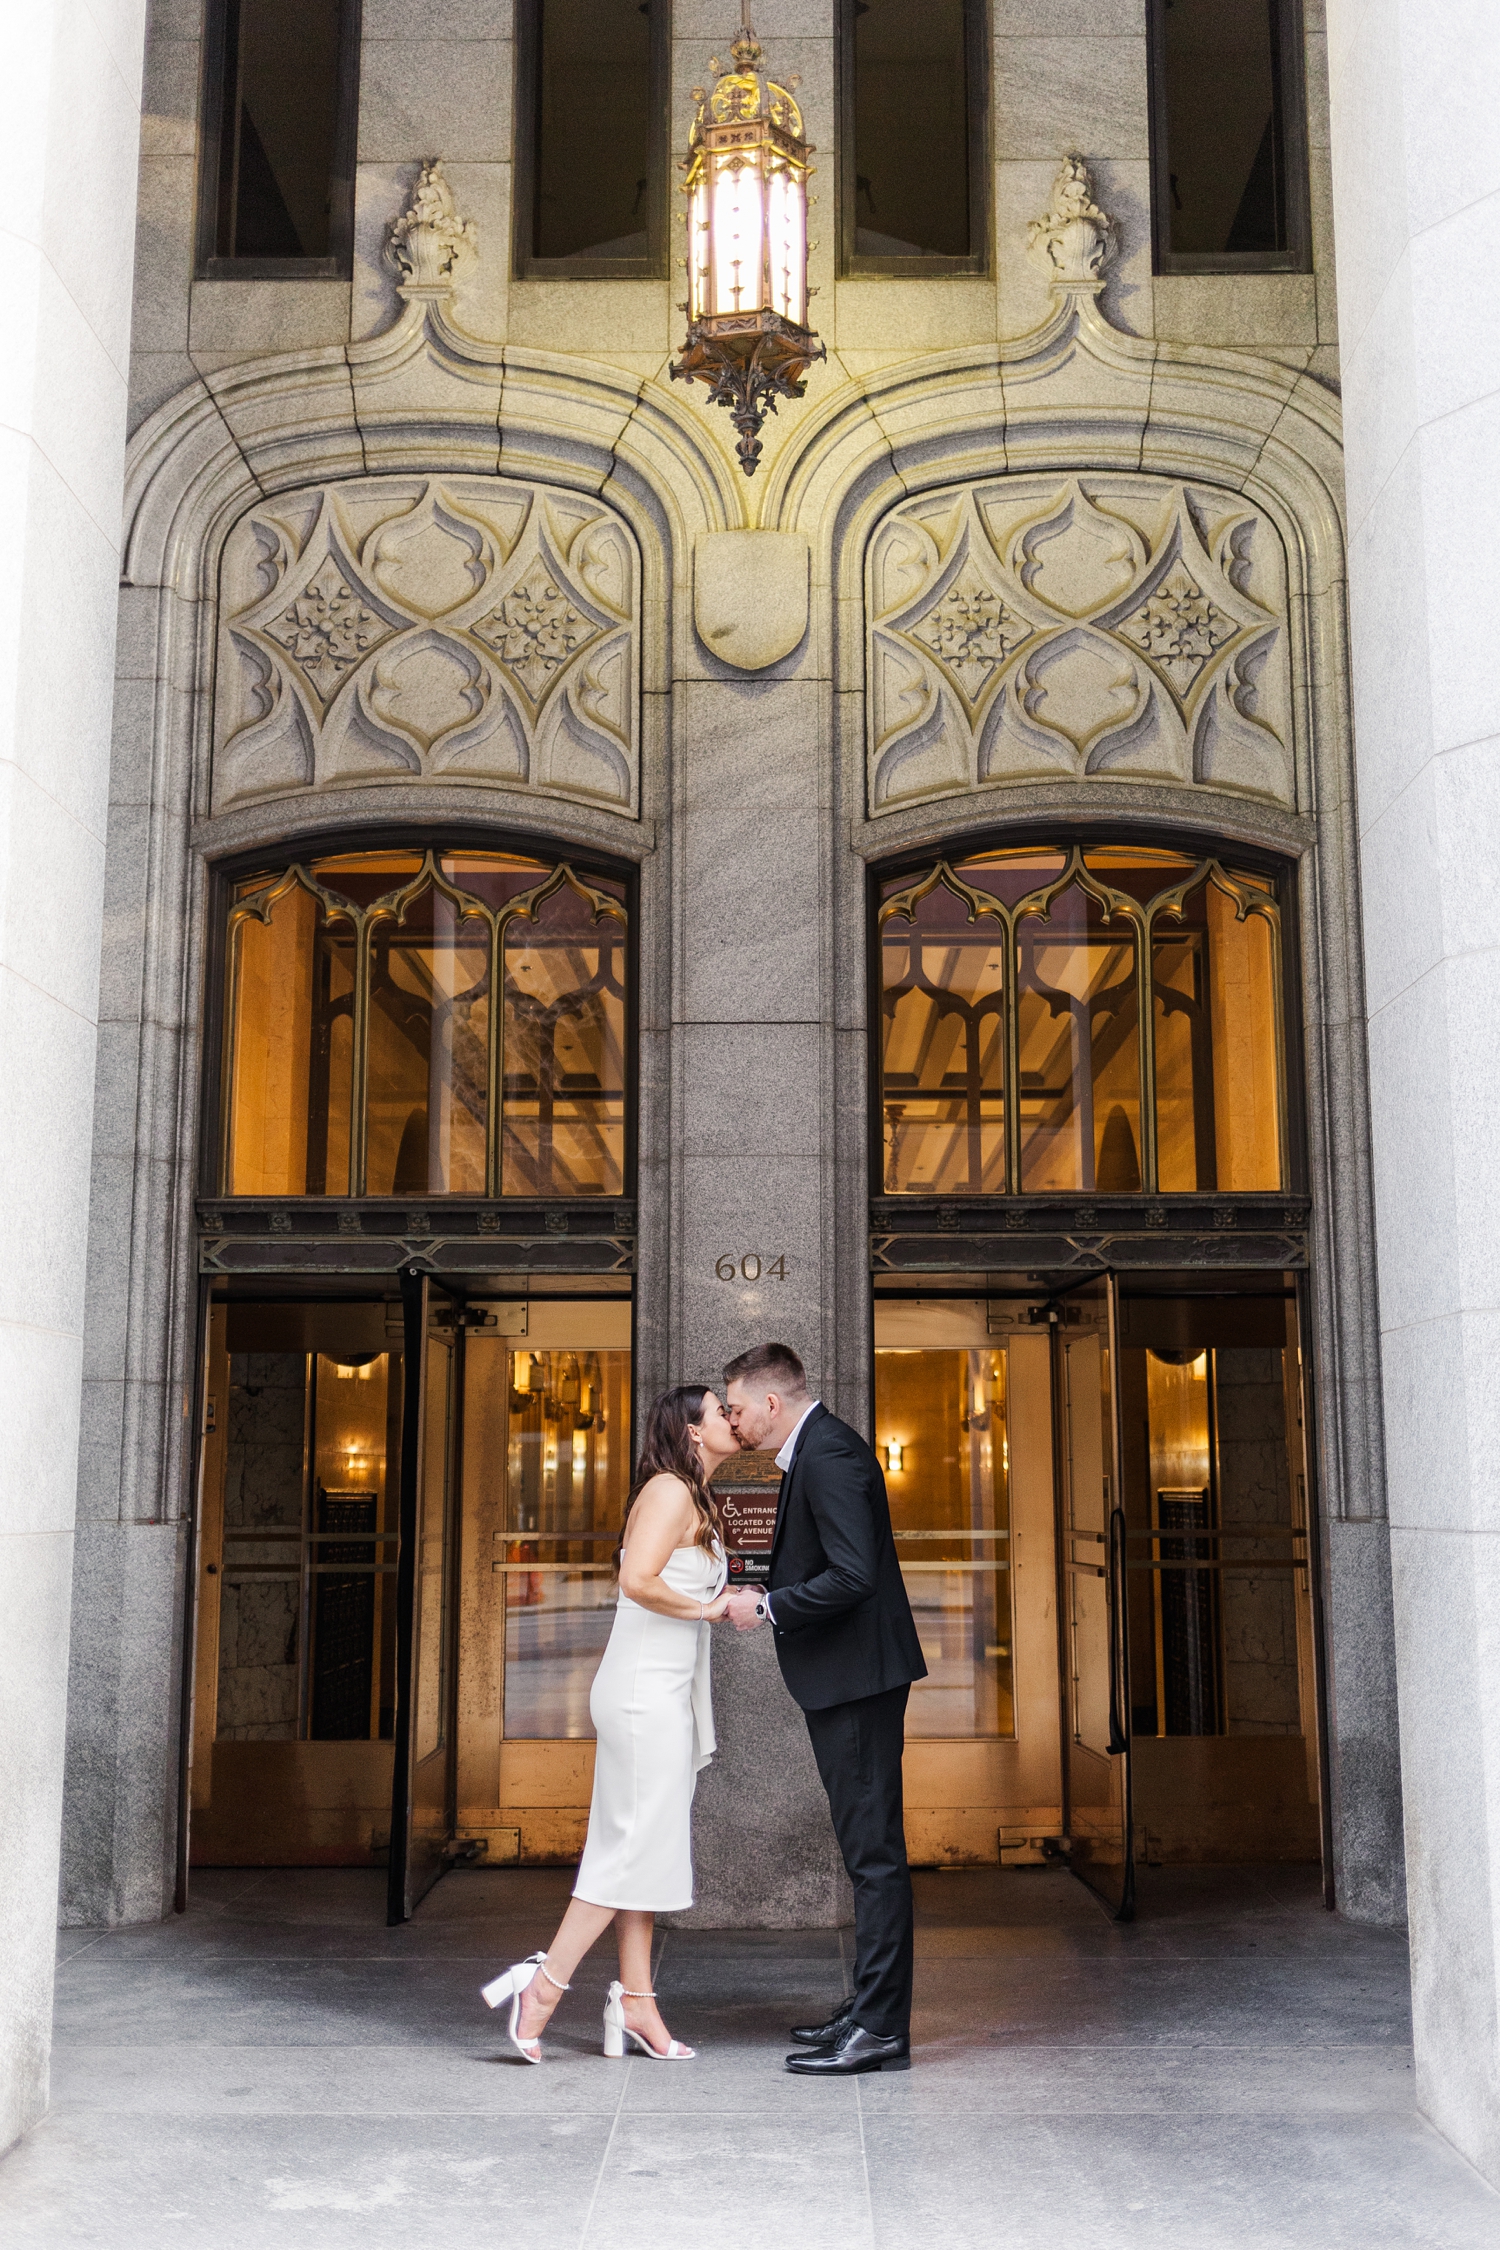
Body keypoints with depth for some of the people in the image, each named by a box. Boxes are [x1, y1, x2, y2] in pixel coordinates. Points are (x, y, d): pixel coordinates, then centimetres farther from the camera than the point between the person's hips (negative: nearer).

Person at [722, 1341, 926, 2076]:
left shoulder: (829, 1454, -17)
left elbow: (853, 1576, -25)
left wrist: (768, 1609, -16)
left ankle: (881, 2028, 1)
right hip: (845, 1681, 11)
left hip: (857, 1678, -11)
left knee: (874, 1850, -5)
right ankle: (870, 2009, 25)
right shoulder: (816, 1450, 15)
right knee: (868, 1849, 15)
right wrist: (768, 1594, 11)